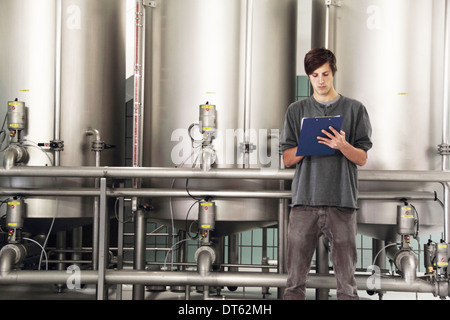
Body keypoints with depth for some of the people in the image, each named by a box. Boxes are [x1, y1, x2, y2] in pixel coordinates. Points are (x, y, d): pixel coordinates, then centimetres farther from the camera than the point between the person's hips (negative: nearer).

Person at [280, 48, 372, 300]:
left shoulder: (354, 109, 9)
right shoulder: (297, 110, 13)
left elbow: (362, 158, 6)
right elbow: (287, 158, 10)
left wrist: (342, 145, -14)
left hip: (342, 202, -1)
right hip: (304, 201, 1)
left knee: (347, 281, 1)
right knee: (296, 279, 1)